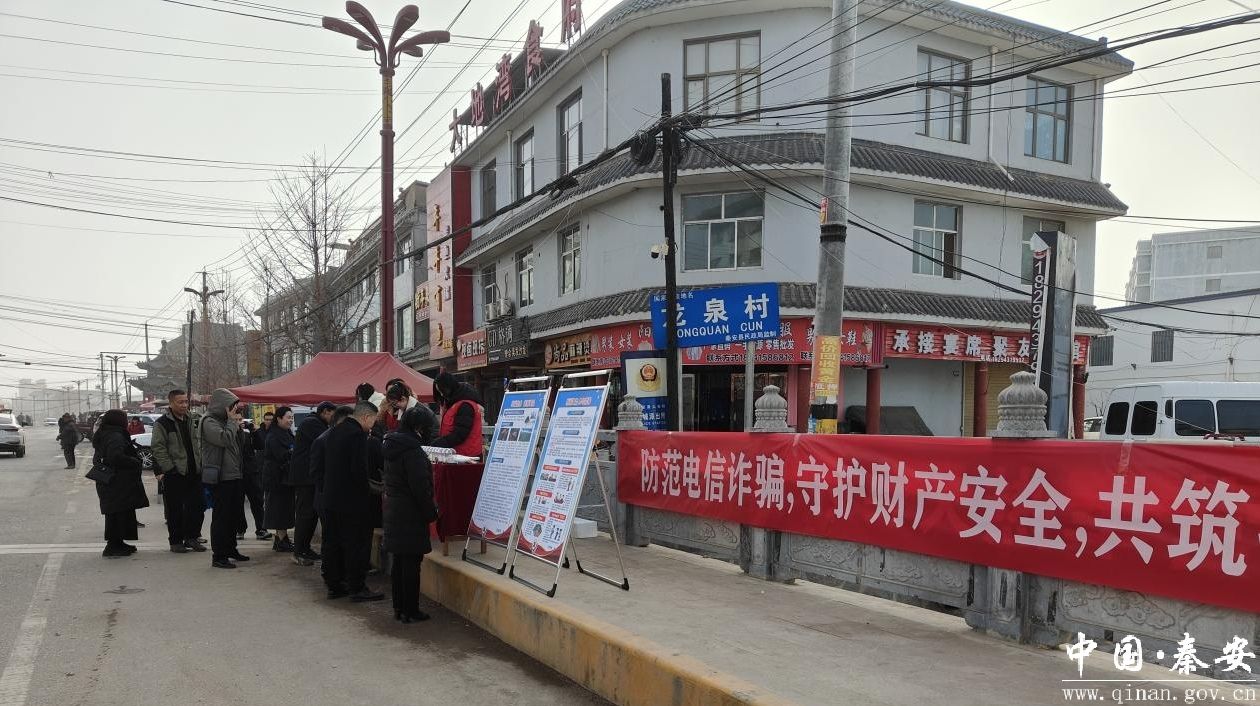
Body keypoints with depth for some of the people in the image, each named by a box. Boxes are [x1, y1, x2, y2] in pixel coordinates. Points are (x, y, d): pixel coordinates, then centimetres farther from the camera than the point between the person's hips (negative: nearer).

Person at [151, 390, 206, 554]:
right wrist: (168, 468, -15)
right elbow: (158, 448, -10)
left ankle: (191, 537, 20)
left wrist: (201, 463, 10)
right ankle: (176, 541, 13)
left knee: (197, 506, 7)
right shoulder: (162, 423, -6)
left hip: (194, 472, 5)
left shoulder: (195, 419, 10)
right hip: (174, 473, -5)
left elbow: (201, 442, 19)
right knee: (175, 509, 3)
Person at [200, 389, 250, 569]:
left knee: (233, 514, 17)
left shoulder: (226, 420, 16)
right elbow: (225, 439, -25)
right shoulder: (209, 422, -11)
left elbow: (241, 441, 16)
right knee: (221, 516, -6)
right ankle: (218, 556, -2)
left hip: (233, 475, 9)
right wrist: (232, 422, -13)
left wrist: (237, 422, 3)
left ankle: (231, 549, 29)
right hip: (220, 477, -9)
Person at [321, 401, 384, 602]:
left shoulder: (334, 432, 10)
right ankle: (357, 588, 5)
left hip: (331, 498, 9)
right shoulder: (357, 435, -18)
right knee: (357, 545, 0)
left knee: (333, 542, 14)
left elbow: (327, 465, 16)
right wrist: (370, 490, -9)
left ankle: (333, 585, 22)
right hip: (352, 501, -9)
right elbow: (360, 470, -22)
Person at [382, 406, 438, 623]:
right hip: (411, 514, -9)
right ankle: (410, 611, 4)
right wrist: (431, 512, -10)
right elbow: (420, 486, -20)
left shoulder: (391, 446, 10)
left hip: (393, 511, 9)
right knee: (411, 562, -2)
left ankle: (399, 607, 22)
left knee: (399, 561, 14)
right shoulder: (412, 450, -19)